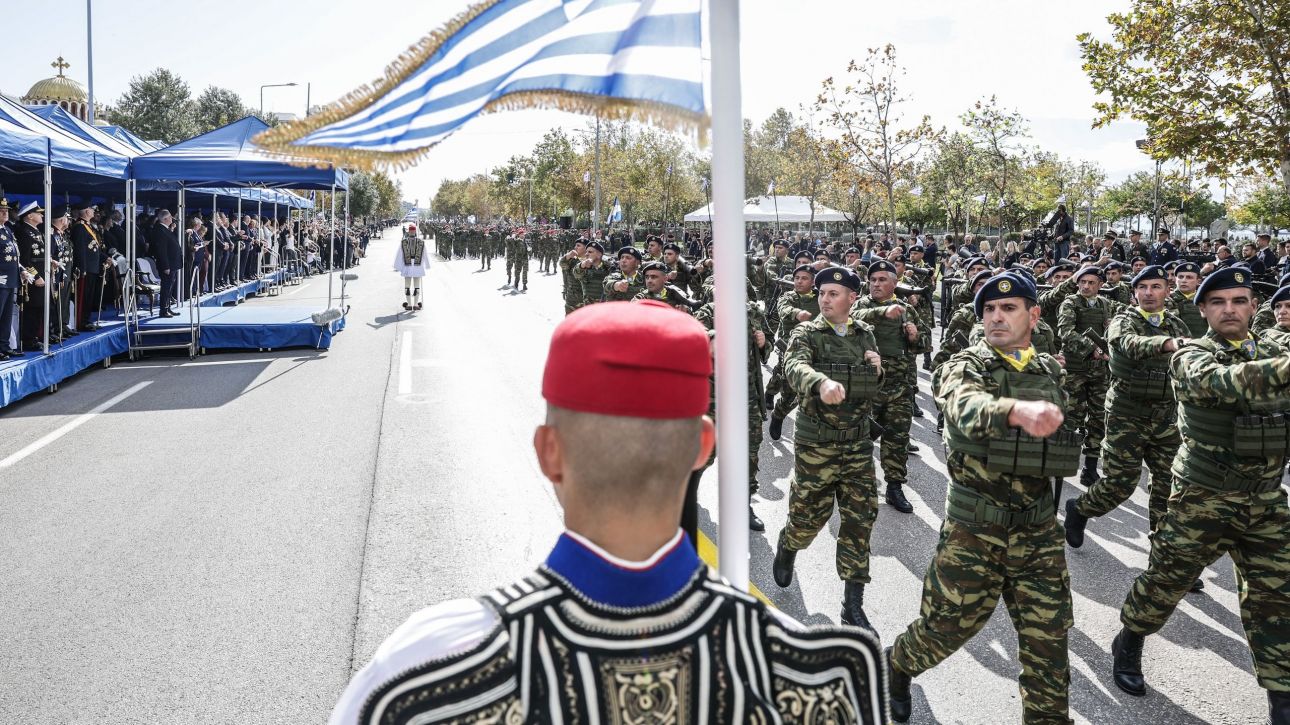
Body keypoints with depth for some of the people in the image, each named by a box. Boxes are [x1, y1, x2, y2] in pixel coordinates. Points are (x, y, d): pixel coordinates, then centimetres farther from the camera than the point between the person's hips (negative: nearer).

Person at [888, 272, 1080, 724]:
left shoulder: (1050, 371, 7)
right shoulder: (966, 367, -10)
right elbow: (968, 407, -36)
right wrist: (1017, 409, -55)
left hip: (1037, 529, 4)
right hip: (973, 529, -3)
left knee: (1048, 638, 3)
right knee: (947, 626, 8)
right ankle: (896, 666, 38)